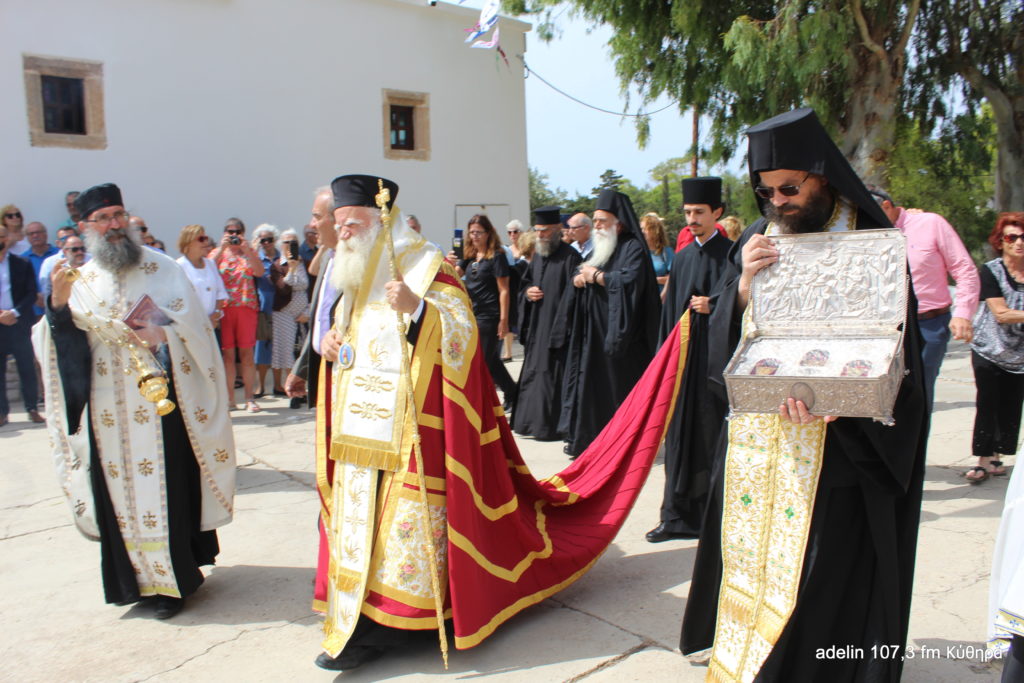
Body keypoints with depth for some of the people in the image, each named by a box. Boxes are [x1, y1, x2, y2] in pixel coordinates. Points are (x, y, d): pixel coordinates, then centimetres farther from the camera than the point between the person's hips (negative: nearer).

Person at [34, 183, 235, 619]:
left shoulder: (162, 269, 2)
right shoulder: (80, 282, 10)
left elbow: (193, 325, -4)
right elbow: (64, 344, 2)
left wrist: (163, 334, -20)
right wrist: (58, 304, -12)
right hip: (109, 411, 3)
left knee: (165, 485, 1)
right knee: (120, 490, 8)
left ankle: (172, 578, 12)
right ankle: (138, 576, 22)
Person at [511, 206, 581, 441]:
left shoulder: (569, 256, -11)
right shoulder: (538, 257, 15)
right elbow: (525, 282, 24)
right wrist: (528, 292, 1)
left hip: (557, 325, -8)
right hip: (536, 325, 8)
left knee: (551, 375, -5)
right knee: (533, 373, 14)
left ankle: (552, 425, 5)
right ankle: (532, 421, 25)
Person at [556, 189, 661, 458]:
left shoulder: (633, 248, -7)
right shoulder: (599, 248, 18)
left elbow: (629, 280, -23)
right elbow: (579, 278, 20)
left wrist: (596, 275, -10)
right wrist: (580, 278, -5)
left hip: (618, 333, -7)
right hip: (592, 332, 8)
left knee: (617, 386, -3)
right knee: (591, 383, 7)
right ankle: (585, 439, 14)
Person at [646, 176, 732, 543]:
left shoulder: (730, 254, -3)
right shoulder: (682, 258, 14)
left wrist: (714, 307, -20)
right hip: (683, 356, 5)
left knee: (713, 435, -1)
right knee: (680, 436, 7)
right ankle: (678, 516, 15)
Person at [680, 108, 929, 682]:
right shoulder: (756, 242, 6)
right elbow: (723, 340, 4)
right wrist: (744, 284, -15)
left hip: (836, 450, -4)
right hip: (756, 442, 4)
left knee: (817, 573, -1)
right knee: (753, 558, 12)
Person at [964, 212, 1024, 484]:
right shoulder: (991, 271, -7)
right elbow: (1001, 314, -14)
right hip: (990, 350, -3)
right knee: (987, 405, -2)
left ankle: (997, 457, 15)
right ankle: (984, 460, 4)